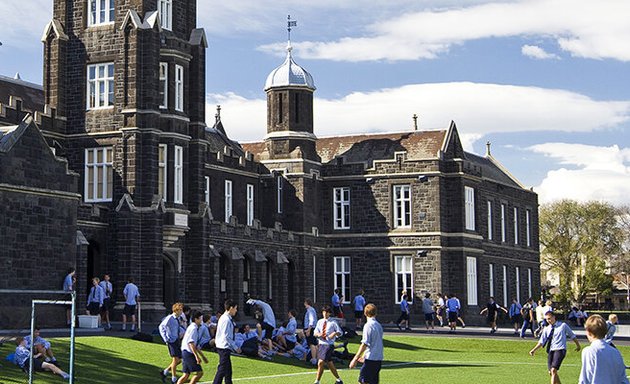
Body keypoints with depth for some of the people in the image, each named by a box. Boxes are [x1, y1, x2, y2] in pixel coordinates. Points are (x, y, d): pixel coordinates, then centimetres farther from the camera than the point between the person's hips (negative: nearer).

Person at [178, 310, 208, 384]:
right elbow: (191, 343, -23)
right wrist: (197, 356, -27)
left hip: (185, 353, 10)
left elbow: (196, 345, 25)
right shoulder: (193, 328, -13)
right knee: (199, 372, -9)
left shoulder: (194, 328, 18)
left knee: (186, 374, 11)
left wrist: (203, 356, 27)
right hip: (188, 353, -10)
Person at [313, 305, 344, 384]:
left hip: (329, 345, -6)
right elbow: (315, 333, 9)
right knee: (329, 363, 14)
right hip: (321, 344, 6)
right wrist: (319, 334, -14)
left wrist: (335, 333, -21)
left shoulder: (333, 322, -2)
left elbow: (340, 332, 0)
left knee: (321, 362, -16)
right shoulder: (320, 322, 11)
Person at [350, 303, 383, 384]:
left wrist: (355, 359, -14)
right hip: (379, 359, 8)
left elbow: (364, 344, -17)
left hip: (371, 359, -8)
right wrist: (364, 356, 31)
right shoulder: (378, 325, 13)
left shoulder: (368, 325, -11)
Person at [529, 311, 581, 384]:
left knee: (553, 370, -19)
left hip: (560, 350, -5)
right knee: (551, 372, 5)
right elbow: (541, 342, 6)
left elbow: (572, 335, 13)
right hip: (551, 351, 5)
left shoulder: (563, 326, 2)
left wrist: (578, 345, 21)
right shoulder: (546, 329, 10)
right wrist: (534, 350, -7)